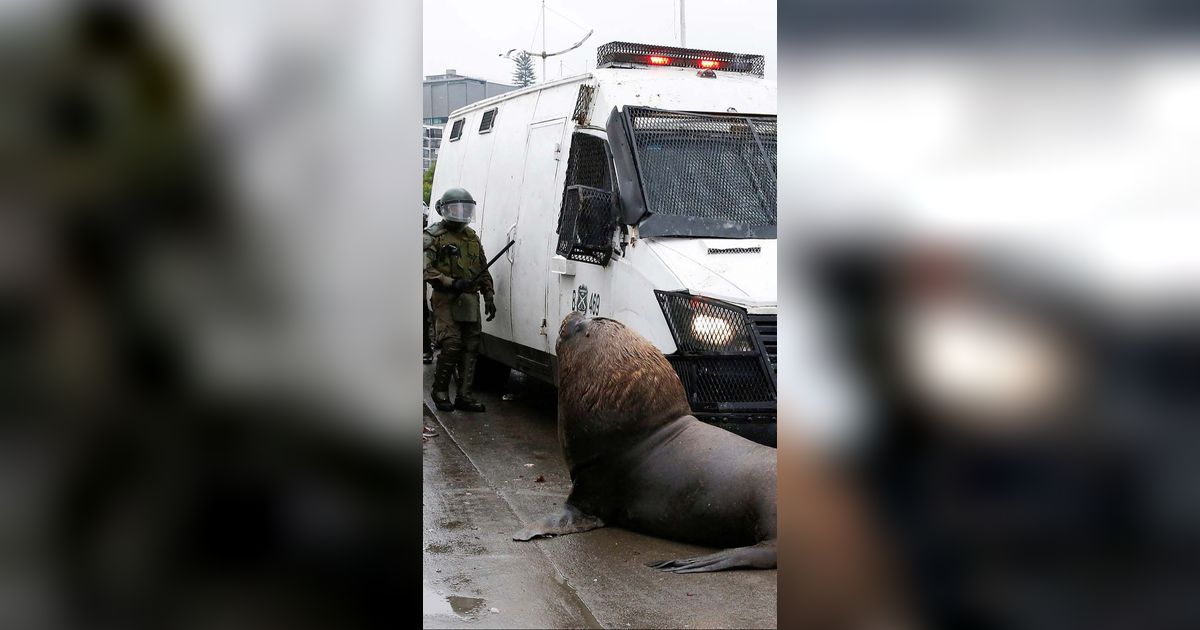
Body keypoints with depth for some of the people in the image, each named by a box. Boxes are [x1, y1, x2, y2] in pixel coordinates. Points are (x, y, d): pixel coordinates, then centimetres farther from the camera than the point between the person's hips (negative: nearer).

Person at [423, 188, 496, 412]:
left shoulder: (472, 237, 19)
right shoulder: (434, 236, -1)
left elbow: (484, 270, 23)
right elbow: (426, 269, -10)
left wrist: (489, 297, 14)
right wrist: (452, 283, -19)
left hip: (470, 301, 6)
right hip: (445, 300, -6)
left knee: (471, 347, 3)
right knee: (451, 345, -13)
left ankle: (464, 395, 9)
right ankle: (440, 390, 5)